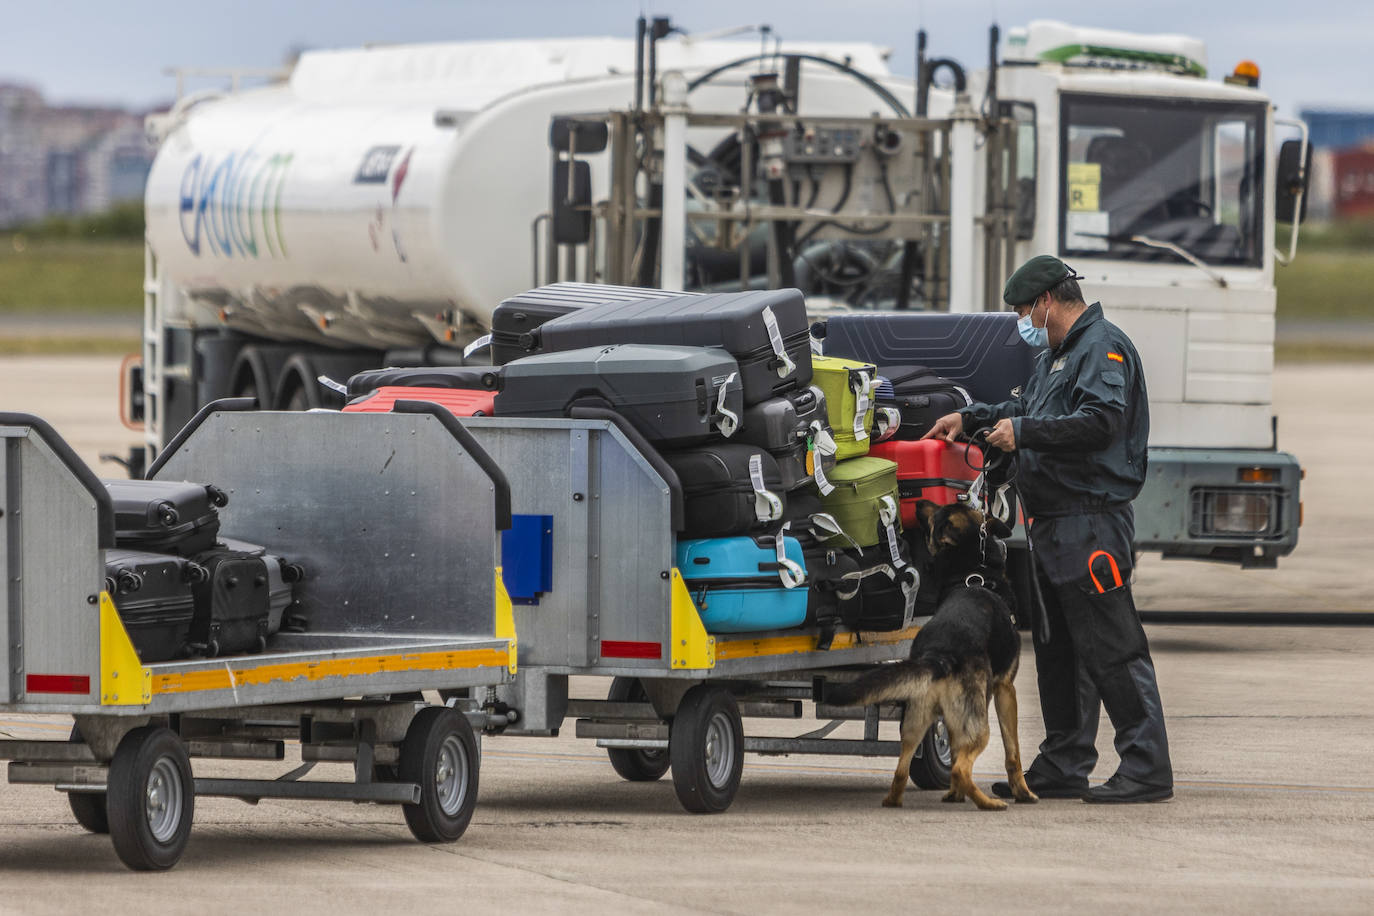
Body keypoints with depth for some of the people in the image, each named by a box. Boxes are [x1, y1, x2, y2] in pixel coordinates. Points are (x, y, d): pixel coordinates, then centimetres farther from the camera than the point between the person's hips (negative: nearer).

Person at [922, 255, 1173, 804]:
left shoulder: (1105, 348, -11)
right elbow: (1027, 408, 35)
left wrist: (1022, 432, -19)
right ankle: (1063, 768, 20)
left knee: (1112, 649, -10)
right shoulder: (1057, 355, 22)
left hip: (1092, 521, -11)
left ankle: (1147, 769, -10)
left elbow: (1101, 420, -23)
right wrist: (970, 419, 22)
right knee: (1058, 650, 14)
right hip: (1053, 525, 11)